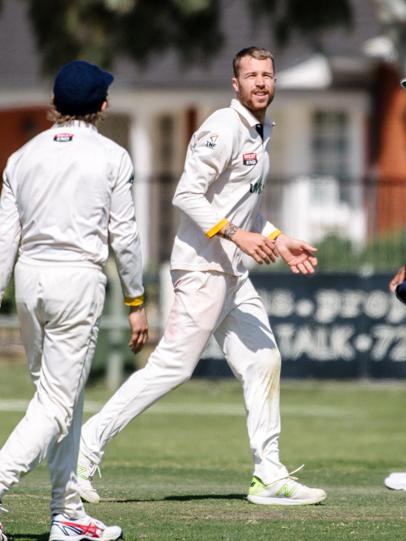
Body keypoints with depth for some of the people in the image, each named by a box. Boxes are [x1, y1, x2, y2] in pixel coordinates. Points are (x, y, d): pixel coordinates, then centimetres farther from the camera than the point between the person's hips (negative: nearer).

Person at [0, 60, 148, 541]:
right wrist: (136, 303, 5)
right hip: (78, 277, -5)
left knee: (61, 395, 16)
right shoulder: (111, 157, -1)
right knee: (57, 403, -6)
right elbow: (124, 236, -2)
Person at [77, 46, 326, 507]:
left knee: (263, 362, 7)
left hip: (233, 275, 10)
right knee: (173, 365, -12)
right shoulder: (223, 129, -13)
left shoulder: (260, 134, 18)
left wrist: (278, 242, 19)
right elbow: (187, 195, -20)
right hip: (203, 267, -10)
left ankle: (269, 477, 11)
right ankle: (85, 452, -8)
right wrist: (238, 235, -25)